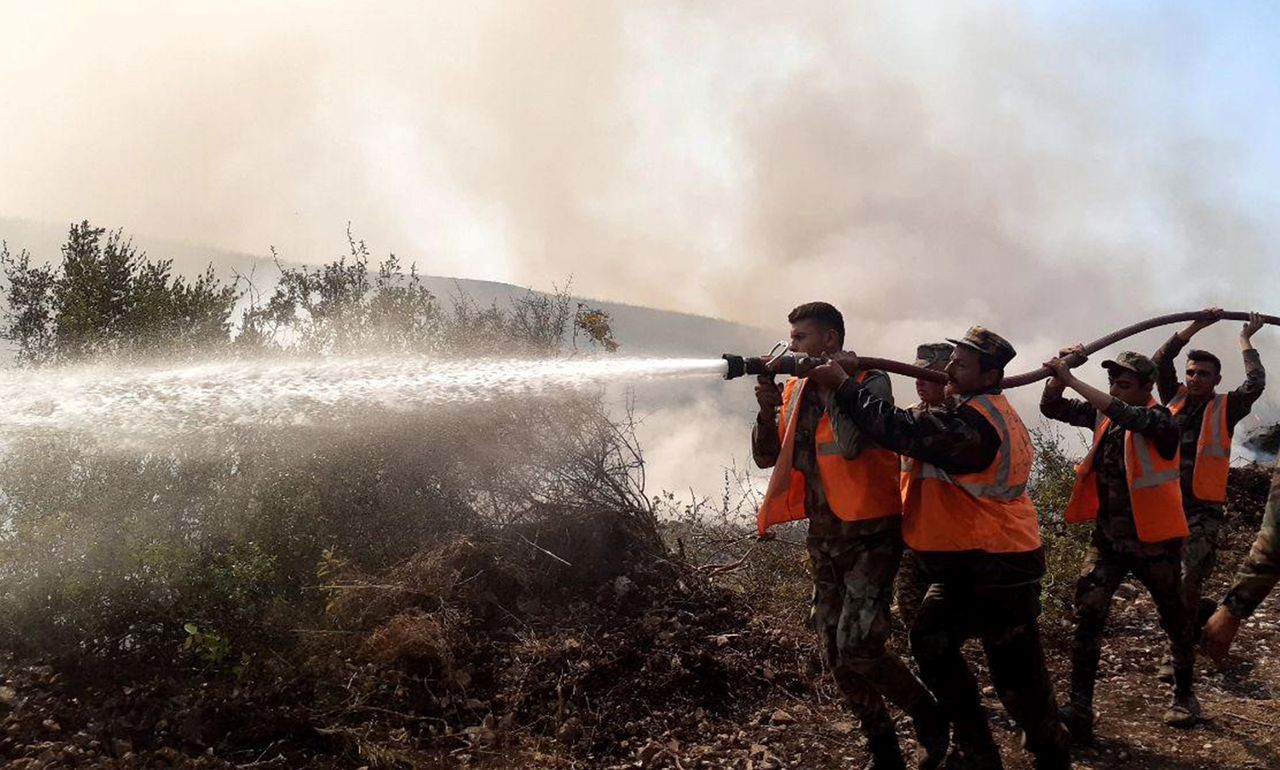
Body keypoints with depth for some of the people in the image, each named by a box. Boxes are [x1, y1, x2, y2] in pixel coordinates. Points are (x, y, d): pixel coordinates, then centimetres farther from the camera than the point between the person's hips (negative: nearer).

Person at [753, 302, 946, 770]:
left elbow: (851, 444, -26)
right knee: (836, 655, 9)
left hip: (869, 532, -7)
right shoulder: (795, 390, 9)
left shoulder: (869, 381, -10)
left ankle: (930, 718, 11)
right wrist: (767, 410, -9)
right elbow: (766, 458, 8)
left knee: (857, 648, -16)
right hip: (824, 534, 7)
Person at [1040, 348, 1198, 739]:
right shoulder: (1103, 415, 1)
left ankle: (1184, 695, 38)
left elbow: (1128, 416, -37)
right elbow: (1051, 407, 2)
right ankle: (1080, 708, -14)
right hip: (1108, 537, 4)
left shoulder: (1159, 420, -16)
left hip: (1154, 539, -4)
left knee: (1174, 618, 15)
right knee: (1088, 613, -12)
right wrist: (1063, 370, -14)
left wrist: (1073, 381, -42)